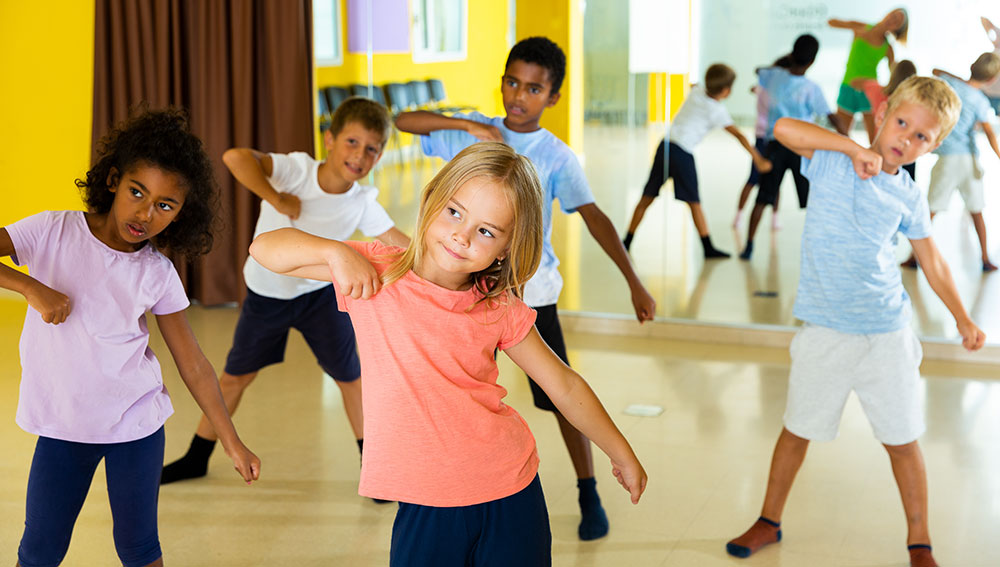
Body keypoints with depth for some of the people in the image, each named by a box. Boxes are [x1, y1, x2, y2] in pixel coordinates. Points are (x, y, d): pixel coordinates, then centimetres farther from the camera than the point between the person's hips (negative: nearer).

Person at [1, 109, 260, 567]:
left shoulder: (158, 275, -6)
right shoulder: (53, 232, -10)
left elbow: (193, 365, 1)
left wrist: (232, 443, 3)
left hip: (136, 426, 1)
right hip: (63, 425, 0)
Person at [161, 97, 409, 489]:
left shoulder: (362, 202, -16)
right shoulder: (297, 170, -27)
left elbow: (398, 242, -10)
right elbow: (235, 157, -41)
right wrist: (275, 198, -41)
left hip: (321, 293, 2)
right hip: (266, 292, -1)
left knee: (349, 376, 3)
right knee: (235, 375, 10)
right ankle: (196, 458, 28)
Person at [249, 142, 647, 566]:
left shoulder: (499, 309, -2)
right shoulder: (376, 273, -4)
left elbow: (564, 386, 9)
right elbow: (265, 248, -3)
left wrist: (622, 455, 17)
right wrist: (336, 251, -20)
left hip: (510, 497, 1)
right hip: (425, 507, -1)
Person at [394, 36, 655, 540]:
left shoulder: (556, 157, -8)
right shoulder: (473, 133, 0)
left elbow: (594, 218, -15)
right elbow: (404, 121, -6)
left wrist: (634, 283, -24)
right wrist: (467, 125, -20)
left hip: (530, 290, -3)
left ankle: (589, 495, 12)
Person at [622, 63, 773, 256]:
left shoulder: (697, 91, 12)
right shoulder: (717, 110, -3)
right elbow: (739, 136, -5)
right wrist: (759, 161, -1)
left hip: (665, 146, 5)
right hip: (682, 154, -5)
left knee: (646, 198, 11)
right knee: (694, 204, 5)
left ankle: (626, 242, 13)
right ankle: (708, 248, 11)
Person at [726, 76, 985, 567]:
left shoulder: (908, 196, 4)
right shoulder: (831, 161, -5)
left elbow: (931, 260, 16)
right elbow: (784, 129, -23)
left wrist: (962, 319, 17)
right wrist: (855, 148, -24)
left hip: (886, 332, 2)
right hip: (824, 330, -2)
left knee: (902, 440, 8)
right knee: (798, 429, 11)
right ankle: (769, 521, 30)